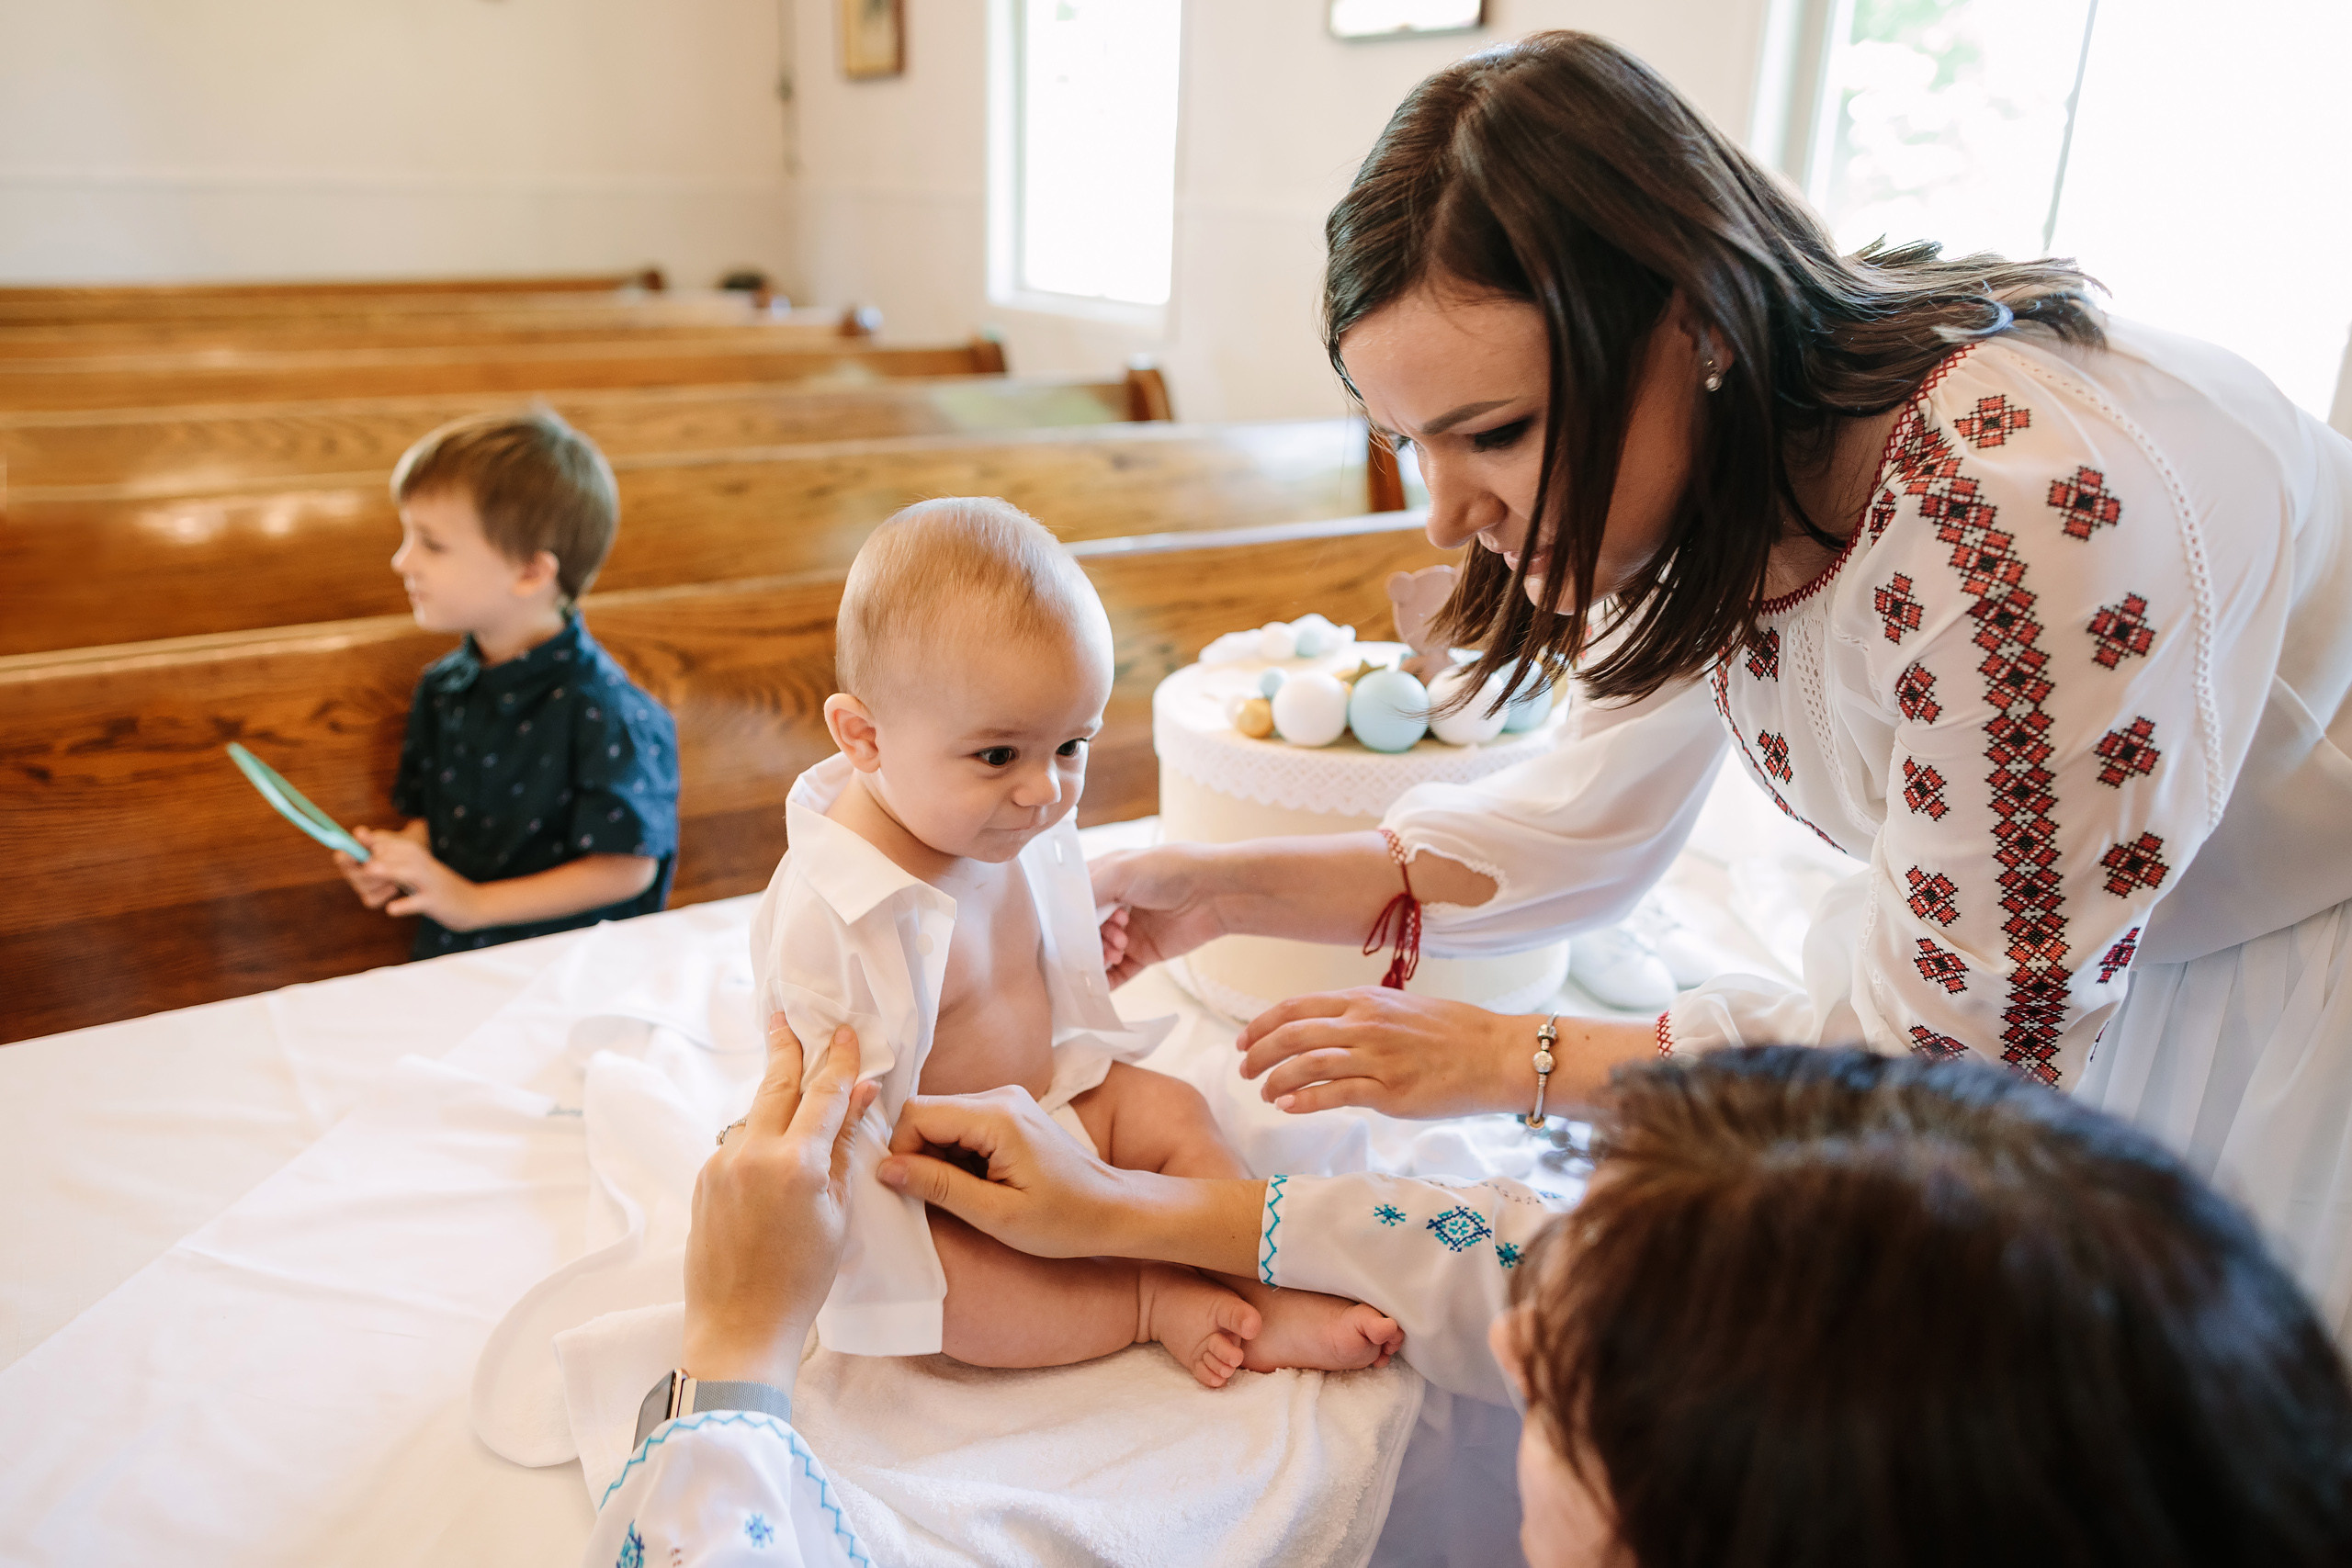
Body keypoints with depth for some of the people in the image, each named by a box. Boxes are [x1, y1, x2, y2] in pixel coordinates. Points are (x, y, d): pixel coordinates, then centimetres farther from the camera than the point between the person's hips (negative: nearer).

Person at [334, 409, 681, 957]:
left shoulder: (601, 712, -15)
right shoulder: (442, 688, 10)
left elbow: (628, 867, -14)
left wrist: (473, 902, -13)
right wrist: (402, 856, 1)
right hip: (446, 963, 7)